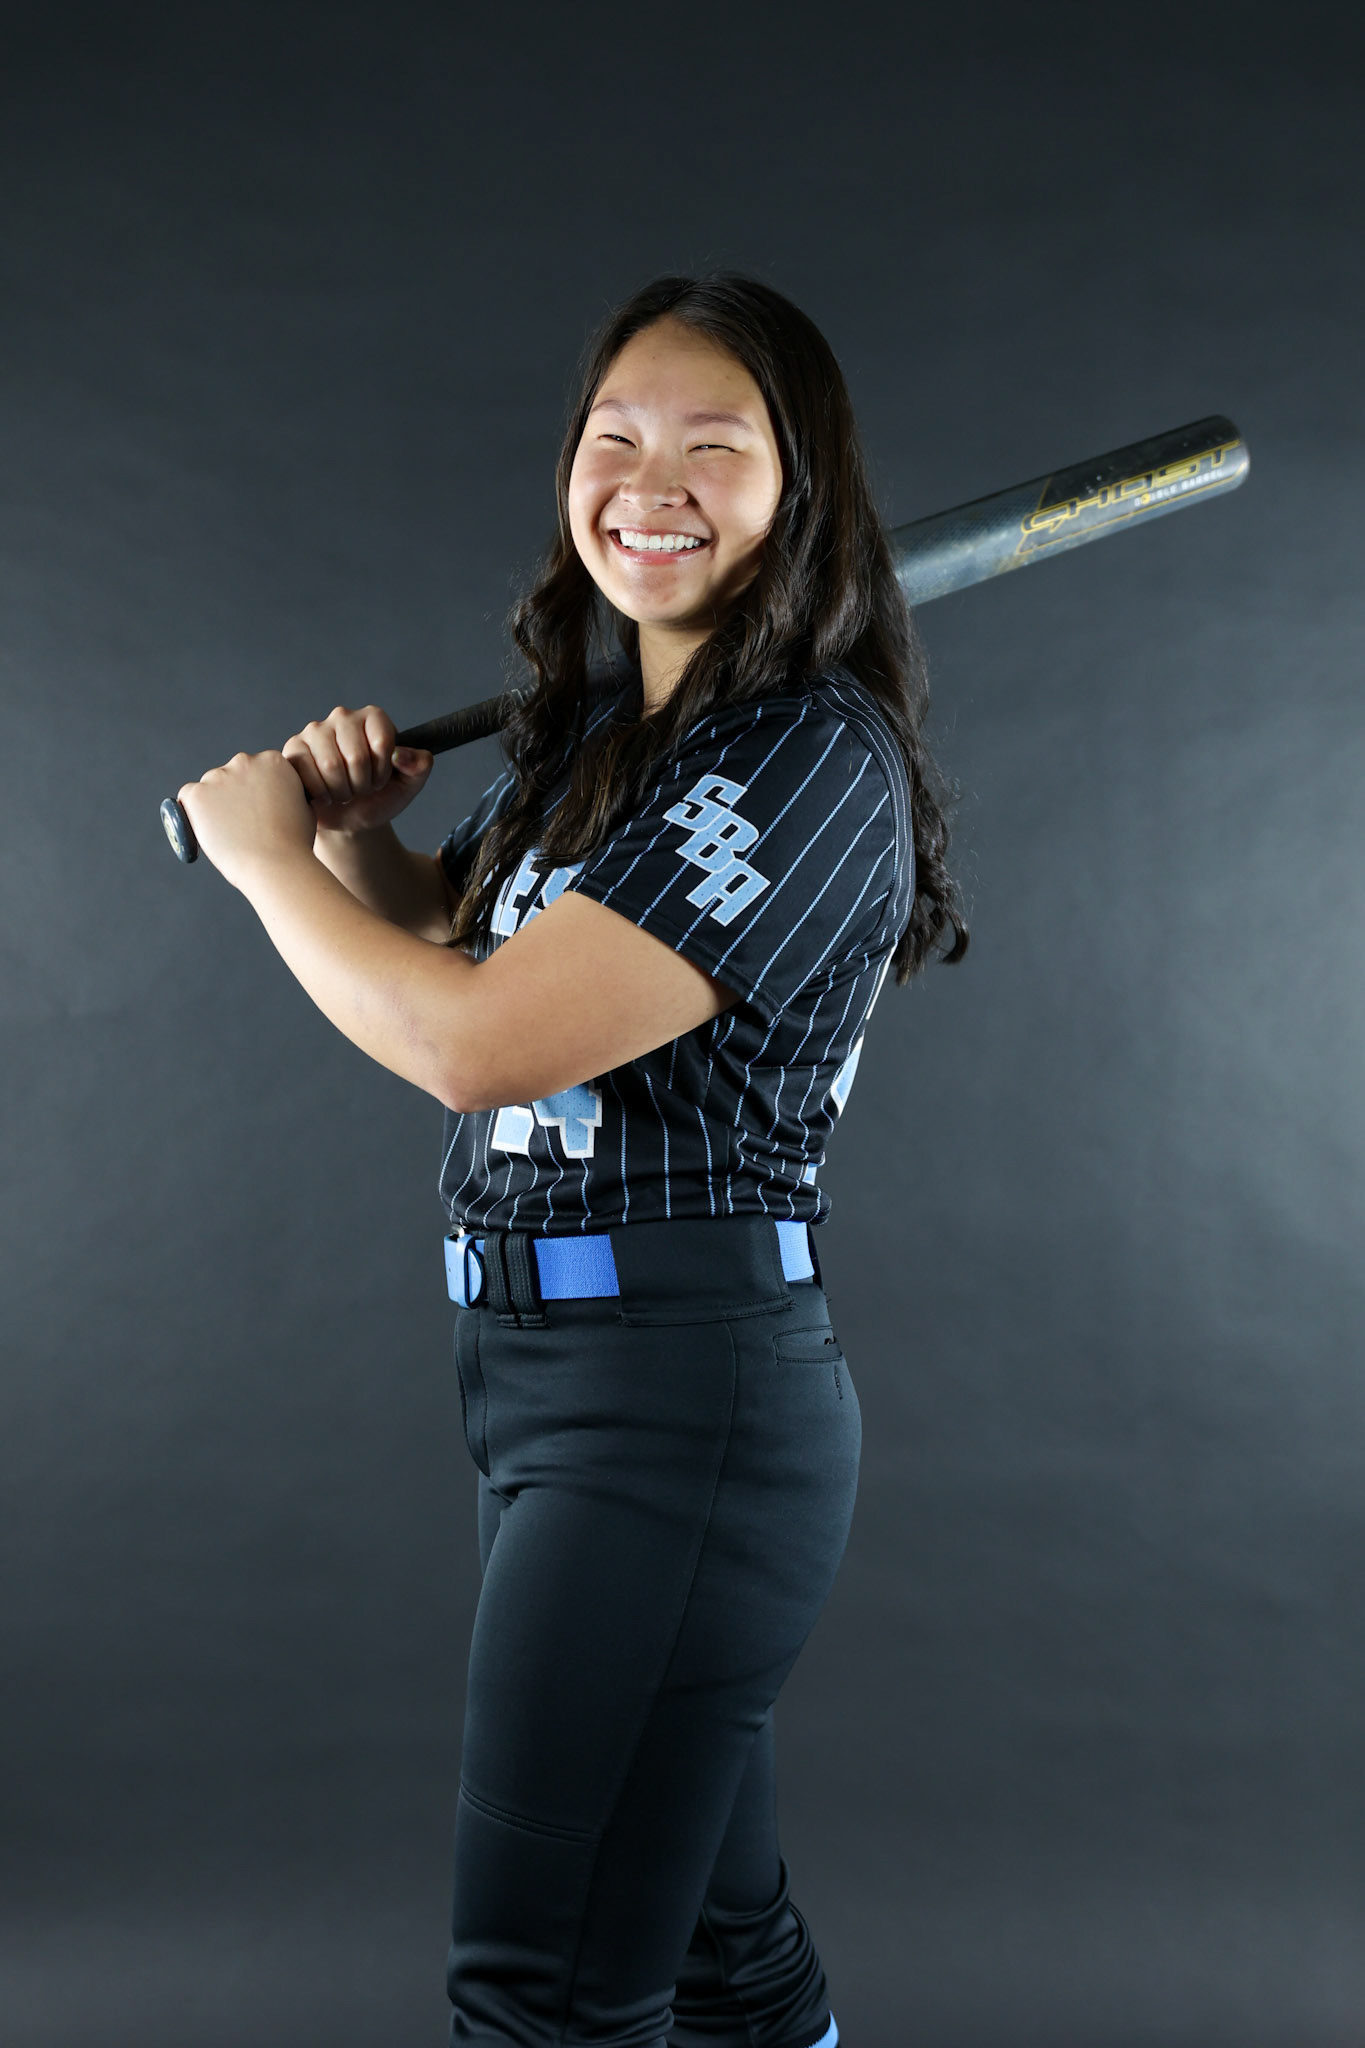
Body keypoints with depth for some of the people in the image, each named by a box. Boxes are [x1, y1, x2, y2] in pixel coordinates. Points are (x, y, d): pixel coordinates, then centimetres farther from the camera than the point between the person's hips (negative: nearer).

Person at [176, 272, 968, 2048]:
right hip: (533, 1367, 9)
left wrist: (266, 852, -5)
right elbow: (450, 942, 30)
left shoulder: (812, 759, -15)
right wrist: (356, 833, 7)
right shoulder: (593, 731, 13)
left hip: (682, 1395, -9)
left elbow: (472, 1043, -21)